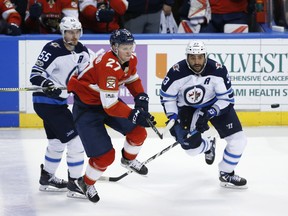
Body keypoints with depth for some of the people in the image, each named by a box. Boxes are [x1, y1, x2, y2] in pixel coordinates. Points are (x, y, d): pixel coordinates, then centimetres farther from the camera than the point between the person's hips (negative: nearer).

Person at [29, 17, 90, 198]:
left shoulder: (81, 51, 2)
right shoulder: (53, 49, -21)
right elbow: (35, 75, -24)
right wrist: (47, 85, -39)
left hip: (59, 101, 9)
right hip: (45, 102, -9)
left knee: (58, 141, 24)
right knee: (75, 138, -13)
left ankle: (47, 179, 41)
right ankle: (74, 184, -5)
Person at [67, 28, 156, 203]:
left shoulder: (131, 59, -8)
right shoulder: (108, 66, -35)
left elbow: (132, 79, 14)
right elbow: (109, 105, -35)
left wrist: (141, 97, -4)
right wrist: (134, 114, -38)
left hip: (109, 99, 8)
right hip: (86, 107, -8)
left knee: (138, 132, 6)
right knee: (106, 155, -9)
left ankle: (129, 160, 38)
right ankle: (87, 183, 19)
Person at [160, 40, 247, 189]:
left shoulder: (218, 71, -26)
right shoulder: (177, 73, -26)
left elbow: (226, 98, -16)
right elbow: (167, 97, -9)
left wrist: (209, 114, -27)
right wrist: (173, 120, -14)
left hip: (215, 104, 0)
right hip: (187, 108, 0)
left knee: (238, 140, -10)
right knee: (191, 147, -9)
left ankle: (226, 174, 12)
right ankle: (208, 145, 29)